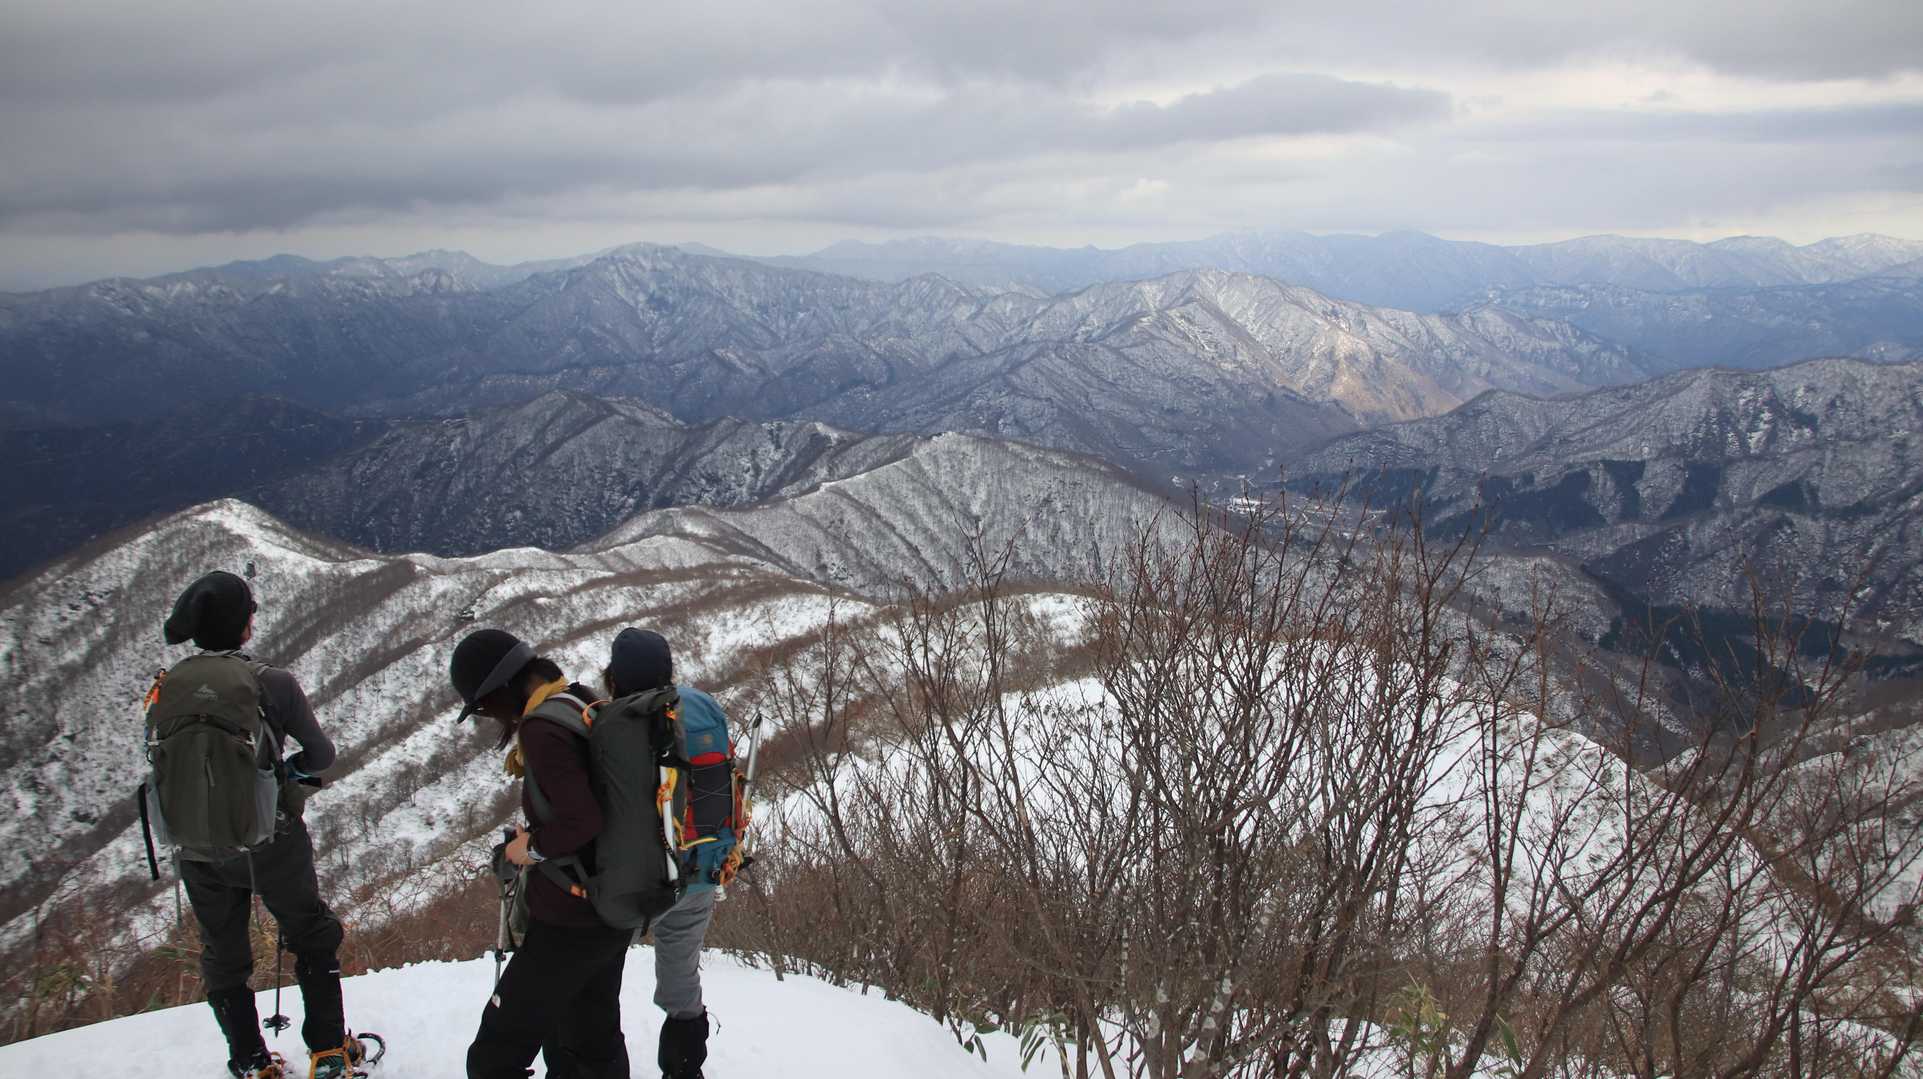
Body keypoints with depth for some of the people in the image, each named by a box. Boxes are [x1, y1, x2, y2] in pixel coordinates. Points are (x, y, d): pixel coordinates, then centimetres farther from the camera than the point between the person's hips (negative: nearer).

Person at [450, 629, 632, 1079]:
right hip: (617, 911, 9)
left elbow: (582, 818, -28)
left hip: (568, 923, -9)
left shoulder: (542, 729, -20)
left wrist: (532, 848, -12)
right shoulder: (587, 707, 7)